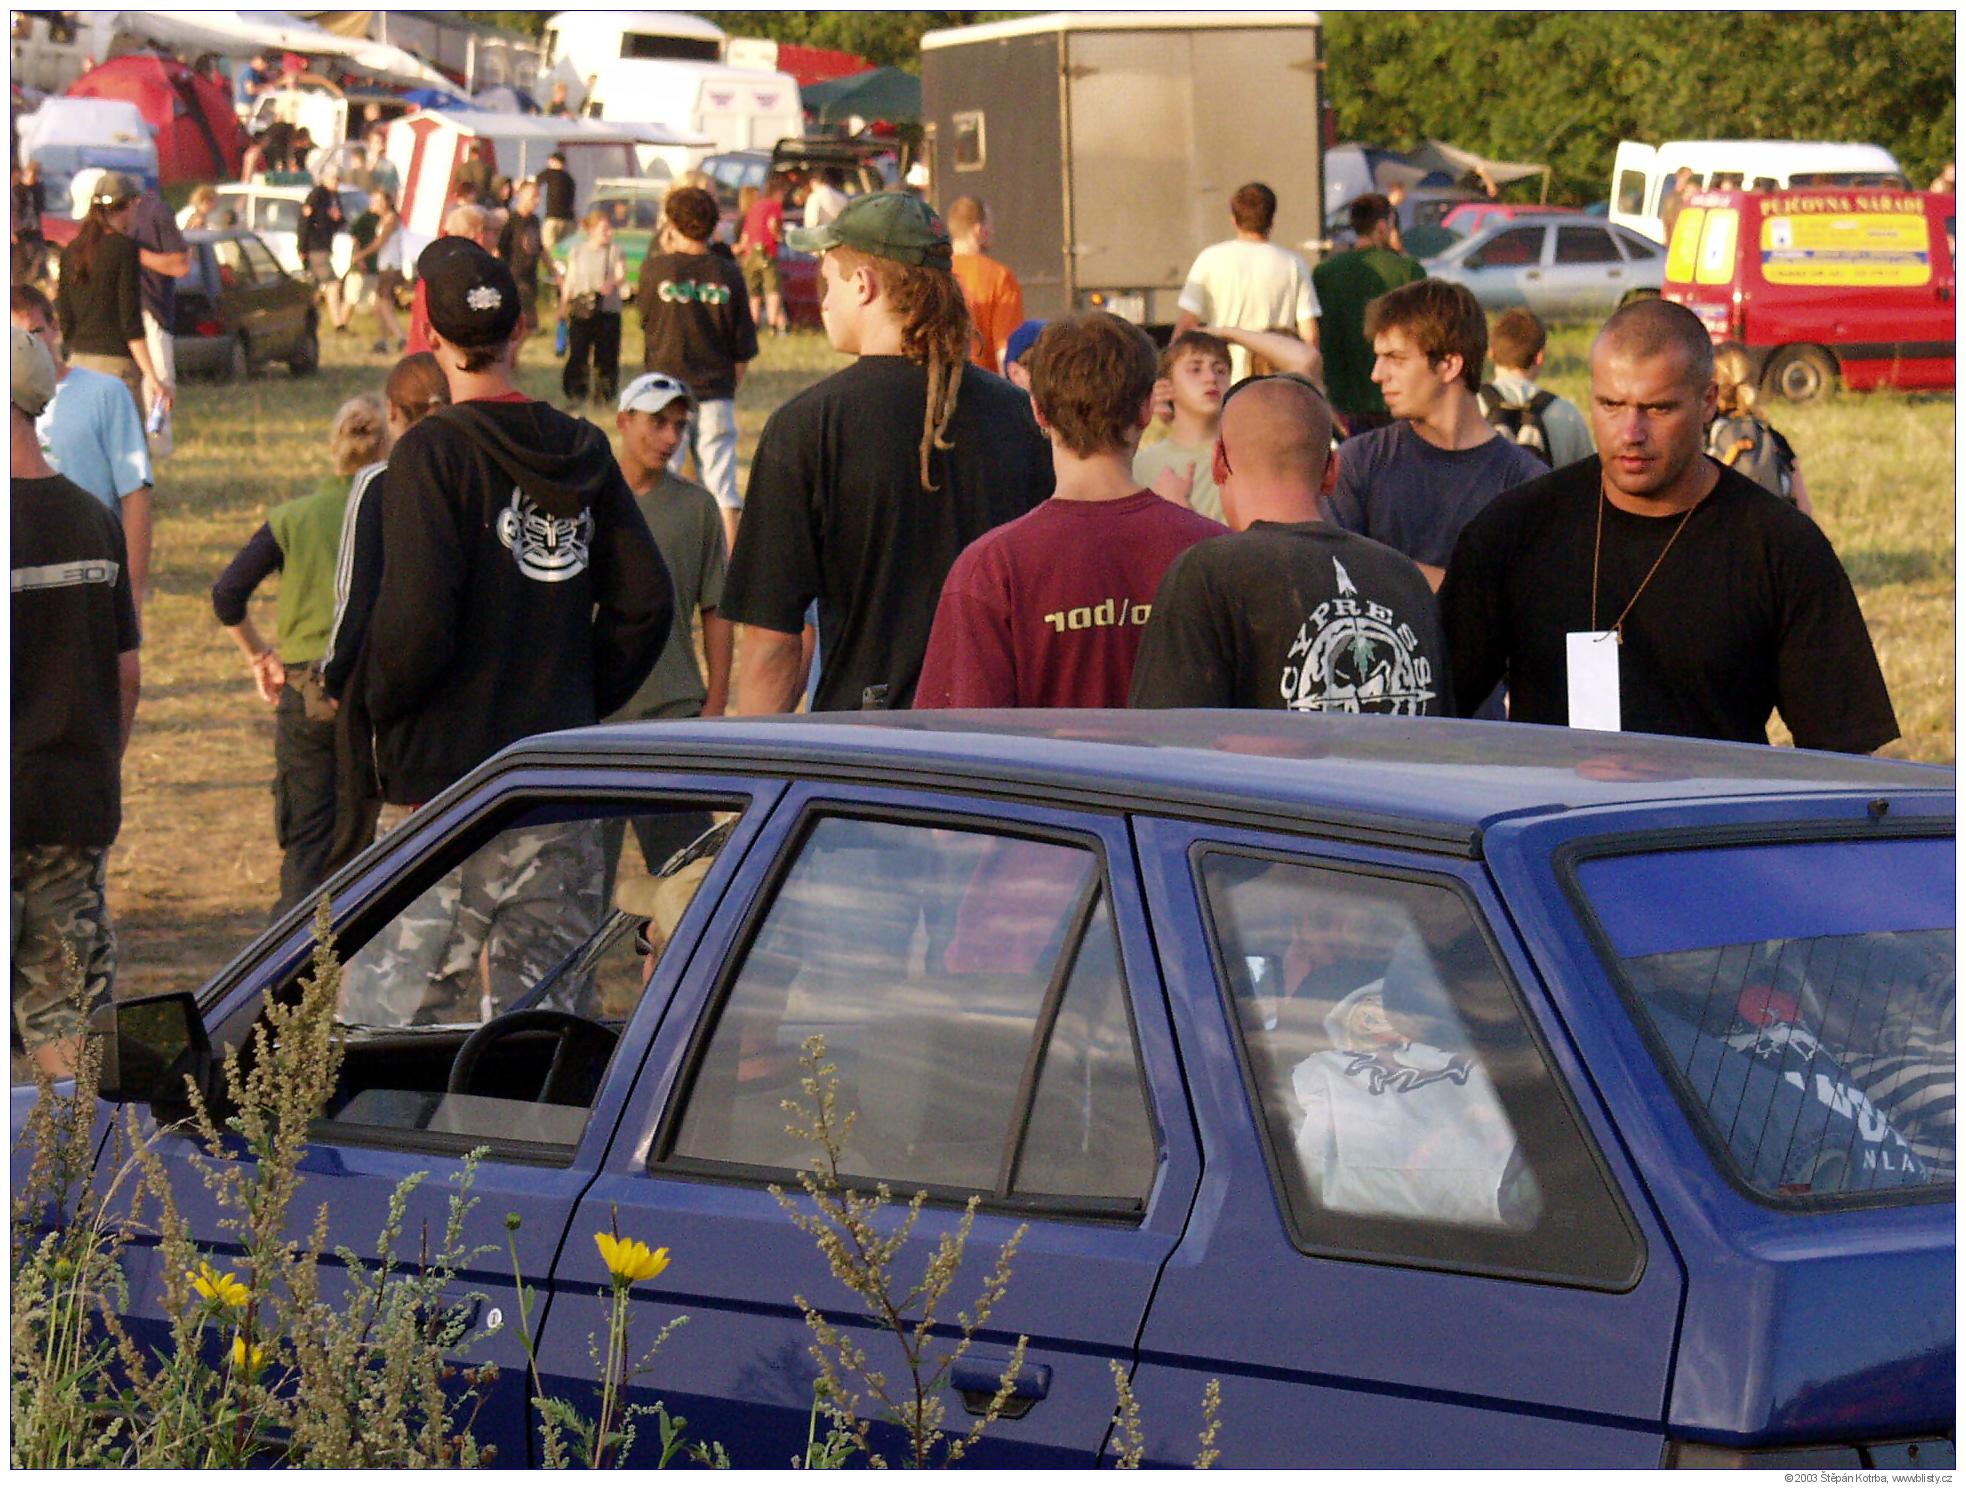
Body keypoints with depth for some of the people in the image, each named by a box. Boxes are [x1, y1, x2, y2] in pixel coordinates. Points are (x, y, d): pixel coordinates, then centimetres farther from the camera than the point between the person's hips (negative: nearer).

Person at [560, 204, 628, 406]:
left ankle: (604, 395, 10)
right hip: (581, 312, 1)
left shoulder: (615, 251, 2)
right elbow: (569, 281, 13)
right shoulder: (577, 253, 8)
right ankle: (575, 394, 6)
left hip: (608, 311, -1)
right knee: (577, 353, -3)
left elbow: (622, 275, -8)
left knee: (606, 355, 0)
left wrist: (612, 283, -30)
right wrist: (564, 305, 8)